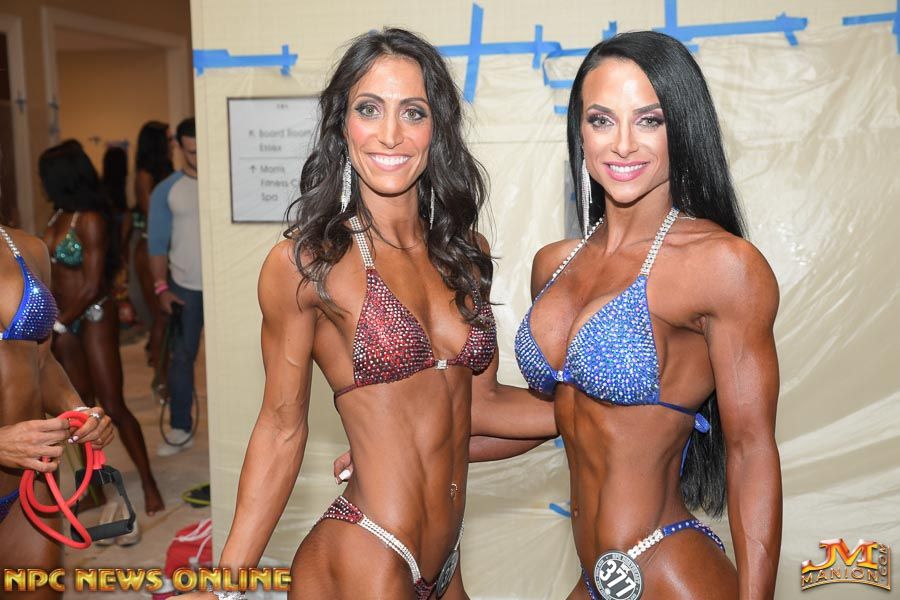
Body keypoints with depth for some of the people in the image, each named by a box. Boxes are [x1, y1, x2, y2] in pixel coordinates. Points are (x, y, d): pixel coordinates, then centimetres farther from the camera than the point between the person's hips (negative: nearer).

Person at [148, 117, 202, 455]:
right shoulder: (166, 191, 2)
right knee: (182, 357, 6)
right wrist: (161, 287, -6)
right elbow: (157, 243, 2)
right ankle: (181, 430, 15)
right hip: (184, 286, 1)